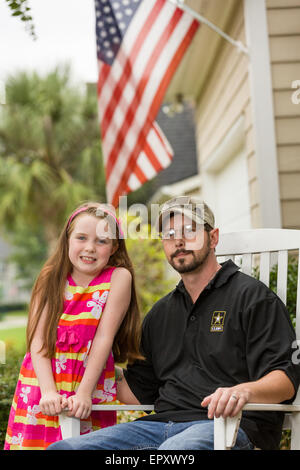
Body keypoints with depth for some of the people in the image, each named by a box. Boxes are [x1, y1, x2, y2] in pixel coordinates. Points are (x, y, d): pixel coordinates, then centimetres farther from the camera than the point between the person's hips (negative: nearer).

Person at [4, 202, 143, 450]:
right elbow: (37, 339, -5)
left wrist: (84, 393, -16)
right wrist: (48, 391, -17)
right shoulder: (51, 278, 1)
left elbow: (104, 337, -11)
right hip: (41, 388, 2)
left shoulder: (119, 277, -6)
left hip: (91, 388, -2)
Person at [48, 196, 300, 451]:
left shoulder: (252, 296, 5)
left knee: (174, 449, -41)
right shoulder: (160, 313, 26)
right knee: (62, 447, -13)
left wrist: (244, 390, -28)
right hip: (161, 423, 6)